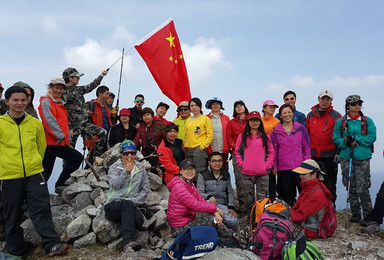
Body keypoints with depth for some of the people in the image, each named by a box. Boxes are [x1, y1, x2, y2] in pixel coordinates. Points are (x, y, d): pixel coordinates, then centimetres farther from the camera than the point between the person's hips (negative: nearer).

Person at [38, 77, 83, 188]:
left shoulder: (61, 104, 21)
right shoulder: (46, 101, -5)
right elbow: (50, 120, -16)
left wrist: (67, 140, 16)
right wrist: (60, 136, -19)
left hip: (61, 143, 9)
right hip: (50, 142, -9)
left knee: (78, 157, 8)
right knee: (46, 171, -5)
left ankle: (60, 184, 14)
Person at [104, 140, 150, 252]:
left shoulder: (141, 168, 15)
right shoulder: (114, 167, 8)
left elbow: (145, 189, 11)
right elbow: (115, 185, -11)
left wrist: (135, 201, -4)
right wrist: (126, 172, -18)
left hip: (131, 206, 2)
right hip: (113, 205, -2)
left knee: (139, 219, -34)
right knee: (127, 204, -38)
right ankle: (129, 240, -45)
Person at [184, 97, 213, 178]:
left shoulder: (205, 119, -1)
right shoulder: (188, 120, 14)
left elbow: (210, 135, -5)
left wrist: (203, 146, -11)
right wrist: (185, 145, 8)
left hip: (199, 149, -6)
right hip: (188, 150, 6)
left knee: (199, 172, -7)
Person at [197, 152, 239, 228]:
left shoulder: (226, 175, 14)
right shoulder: (203, 175, 1)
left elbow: (230, 192, 17)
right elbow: (199, 193, -5)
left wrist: (231, 207, 3)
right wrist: (209, 196, -27)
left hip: (222, 205, 3)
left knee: (234, 222, -22)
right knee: (208, 202, -39)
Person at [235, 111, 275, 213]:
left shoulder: (265, 136, 9)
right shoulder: (243, 136, 7)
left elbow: (271, 152, 9)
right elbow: (237, 151, 9)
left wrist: (267, 165, -2)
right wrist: (241, 163, -3)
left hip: (263, 173, 0)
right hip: (247, 173, 0)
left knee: (262, 198, 1)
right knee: (249, 198, 8)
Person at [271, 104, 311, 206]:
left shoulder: (301, 128, 6)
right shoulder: (276, 131, 4)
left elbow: (307, 147, 9)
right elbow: (273, 150, 7)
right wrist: (274, 166, 3)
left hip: (300, 167, 0)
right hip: (283, 168, 0)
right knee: (287, 194, 7)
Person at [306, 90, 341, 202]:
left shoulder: (336, 116, -1)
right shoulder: (310, 115, 8)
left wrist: (338, 152, -9)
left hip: (329, 155, -3)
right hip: (313, 155, 3)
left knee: (330, 184, 7)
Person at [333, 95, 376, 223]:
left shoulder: (367, 121, 3)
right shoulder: (340, 122, 6)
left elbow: (372, 138, -3)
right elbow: (336, 139, 4)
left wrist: (356, 139, -14)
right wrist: (346, 142, -14)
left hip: (362, 158, -2)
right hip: (346, 158, 2)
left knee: (362, 188, -4)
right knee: (351, 188, 8)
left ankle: (368, 216, 12)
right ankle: (355, 214, 21)